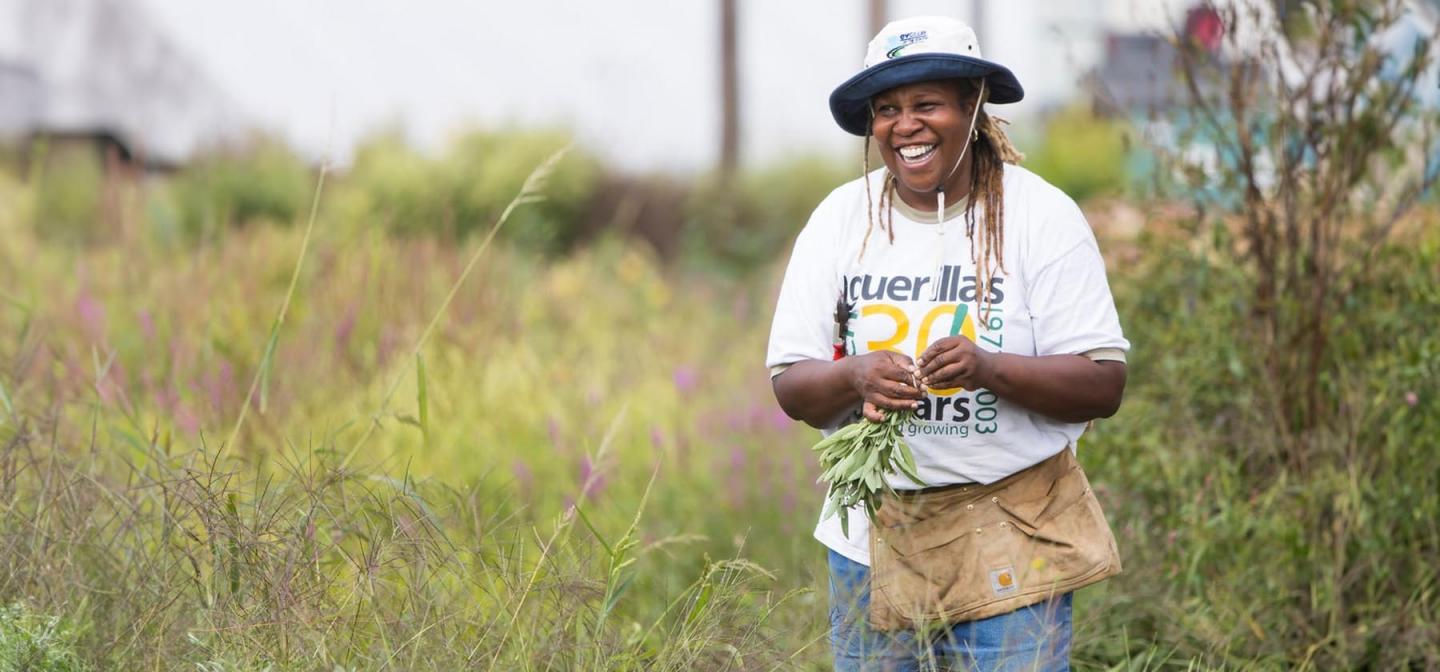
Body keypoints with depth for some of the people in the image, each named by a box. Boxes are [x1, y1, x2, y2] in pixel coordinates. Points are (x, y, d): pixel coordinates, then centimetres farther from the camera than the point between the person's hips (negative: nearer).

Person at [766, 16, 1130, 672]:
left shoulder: (1039, 216, -6)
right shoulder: (841, 218, 3)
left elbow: (1103, 385, -9)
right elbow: (789, 385, 2)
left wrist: (989, 367, -25)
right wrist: (855, 378, -20)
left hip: (1010, 541, -3)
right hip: (874, 537, 3)